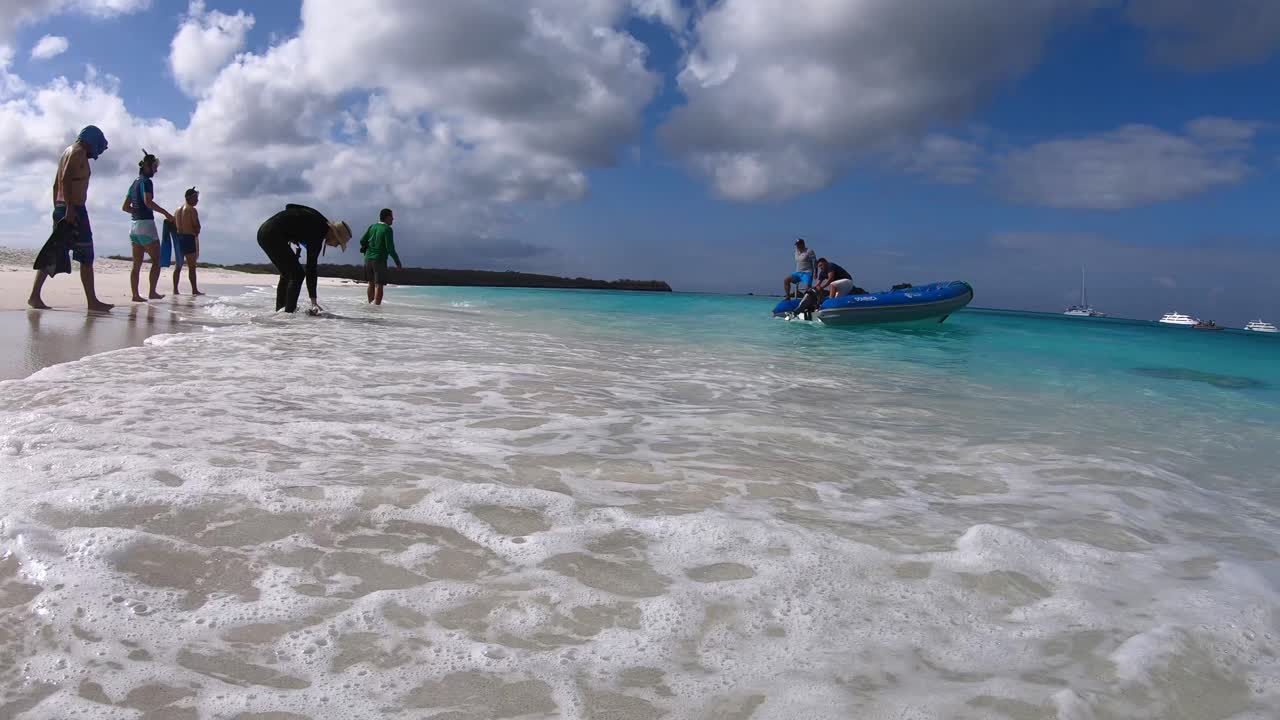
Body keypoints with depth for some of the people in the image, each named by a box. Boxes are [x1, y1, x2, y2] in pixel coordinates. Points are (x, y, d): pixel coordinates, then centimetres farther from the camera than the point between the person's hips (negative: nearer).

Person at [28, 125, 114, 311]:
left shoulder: (68, 151, 21)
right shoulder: (79, 151, -7)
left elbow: (56, 185, 22)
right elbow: (65, 179, -20)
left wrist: (58, 209, 23)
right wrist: (70, 208, -25)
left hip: (61, 208, 9)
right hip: (74, 209, -9)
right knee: (86, 258, -5)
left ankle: (34, 296, 4)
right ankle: (92, 301, -3)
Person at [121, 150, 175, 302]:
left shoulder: (134, 184, 18)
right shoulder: (146, 182, -8)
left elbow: (125, 207, 21)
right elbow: (148, 202, -23)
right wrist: (166, 213, -17)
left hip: (134, 225, 8)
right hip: (146, 223, -8)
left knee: (137, 263, 5)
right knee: (156, 260, -1)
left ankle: (135, 295, 3)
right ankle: (152, 292, -5)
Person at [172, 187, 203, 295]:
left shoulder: (178, 210, 15)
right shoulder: (192, 210, -8)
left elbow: (173, 226, 14)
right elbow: (197, 227, -12)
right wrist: (195, 233, 6)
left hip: (178, 238, 7)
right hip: (189, 238, -7)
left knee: (178, 266, 9)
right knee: (192, 266, -5)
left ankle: (175, 289, 7)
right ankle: (194, 290, -6)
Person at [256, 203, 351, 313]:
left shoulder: (320, 222, 9)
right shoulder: (317, 235, -15)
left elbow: (289, 206, 19)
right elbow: (311, 269, -16)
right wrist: (314, 301, -15)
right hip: (272, 234, -10)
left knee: (287, 274, 18)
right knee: (297, 274, -8)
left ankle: (280, 310, 21)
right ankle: (289, 311, -12)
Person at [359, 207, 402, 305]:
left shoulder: (372, 227, 9)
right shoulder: (387, 229, -9)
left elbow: (362, 241, 9)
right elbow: (390, 248, -15)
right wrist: (398, 262, -9)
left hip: (368, 259, 6)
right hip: (379, 260, -6)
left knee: (372, 283, 20)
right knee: (379, 285, -8)